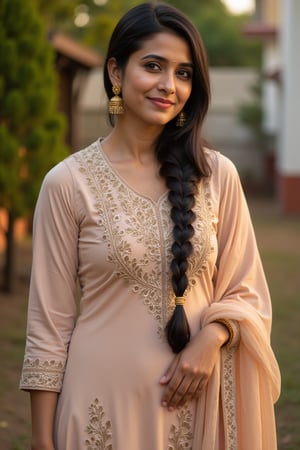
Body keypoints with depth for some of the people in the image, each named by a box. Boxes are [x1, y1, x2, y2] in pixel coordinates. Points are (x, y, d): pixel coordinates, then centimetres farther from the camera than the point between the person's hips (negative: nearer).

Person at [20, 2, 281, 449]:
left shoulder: (217, 174, -1)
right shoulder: (68, 182, -8)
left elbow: (246, 292, 5)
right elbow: (50, 322, -5)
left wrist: (210, 341, -14)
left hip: (198, 401, 2)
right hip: (104, 400, -2)